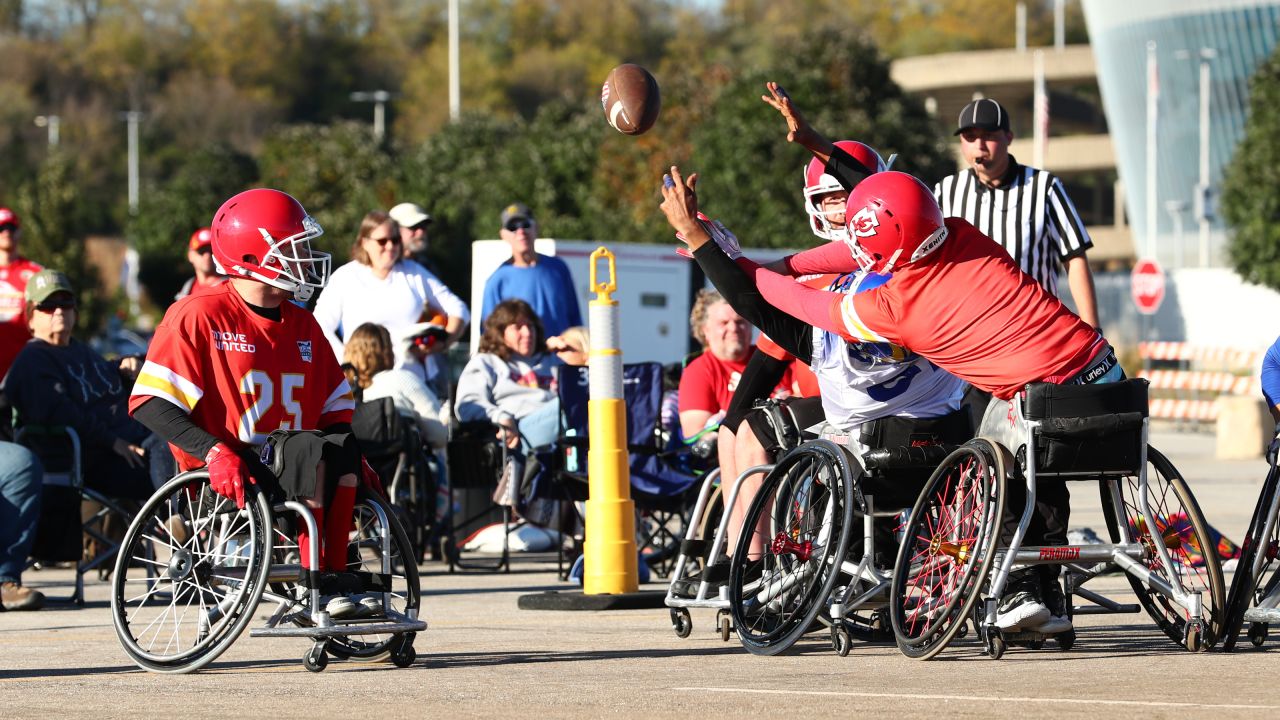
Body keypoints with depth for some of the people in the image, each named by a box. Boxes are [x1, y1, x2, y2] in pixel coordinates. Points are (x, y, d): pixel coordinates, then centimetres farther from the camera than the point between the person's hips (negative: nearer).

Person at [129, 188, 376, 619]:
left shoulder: (302, 326, 16)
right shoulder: (199, 316, -5)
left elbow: (336, 410, 18)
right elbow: (149, 402, -11)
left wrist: (352, 460, -3)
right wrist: (213, 451, -24)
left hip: (287, 471, 6)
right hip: (226, 479, -6)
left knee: (341, 450, -25)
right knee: (312, 449, -31)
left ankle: (335, 578, -26)